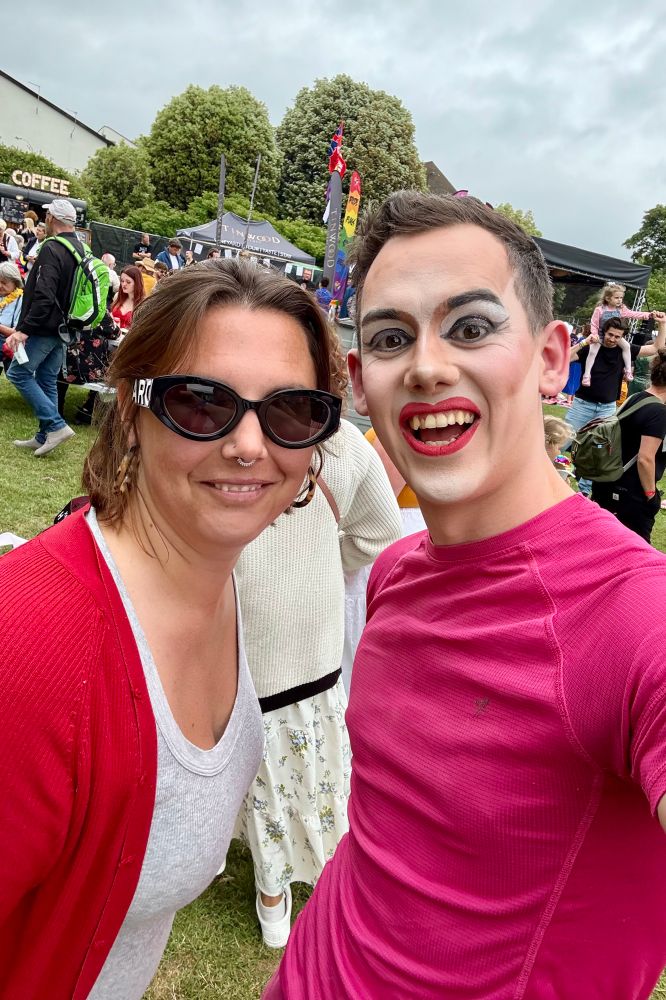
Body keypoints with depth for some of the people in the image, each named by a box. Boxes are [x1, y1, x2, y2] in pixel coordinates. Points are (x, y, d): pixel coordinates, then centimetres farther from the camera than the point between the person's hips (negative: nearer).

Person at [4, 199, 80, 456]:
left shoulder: (51, 249, -17)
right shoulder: (82, 250, 10)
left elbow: (44, 295, -26)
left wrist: (24, 328, -25)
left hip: (44, 328, -9)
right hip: (64, 328, 9)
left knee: (18, 373, 0)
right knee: (47, 380, 13)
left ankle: (56, 425, -6)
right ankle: (44, 436, 17)